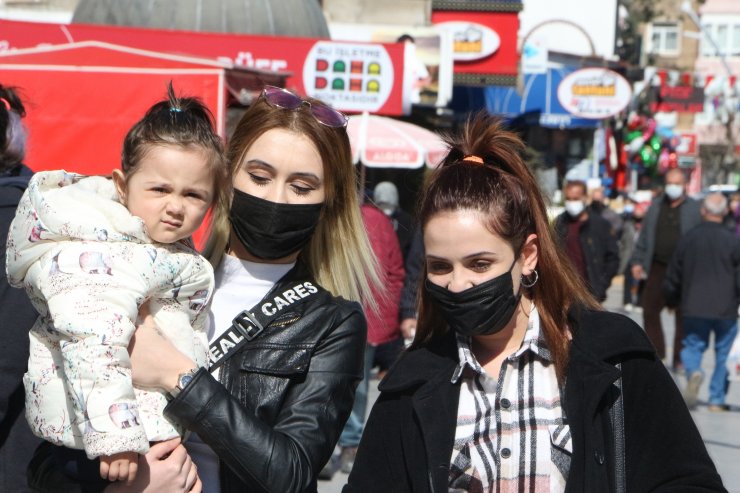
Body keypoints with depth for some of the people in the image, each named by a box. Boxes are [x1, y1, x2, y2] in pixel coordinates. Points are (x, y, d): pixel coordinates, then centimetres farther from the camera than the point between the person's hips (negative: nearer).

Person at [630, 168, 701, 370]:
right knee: (650, 310, 2)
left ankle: (680, 359, 13)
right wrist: (637, 261, 6)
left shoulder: (694, 208, -1)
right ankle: (656, 353, 15)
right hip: (658, 268, 3)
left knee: (683, 316, 4)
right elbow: (644, 236, 12)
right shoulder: (656, 206, 9)